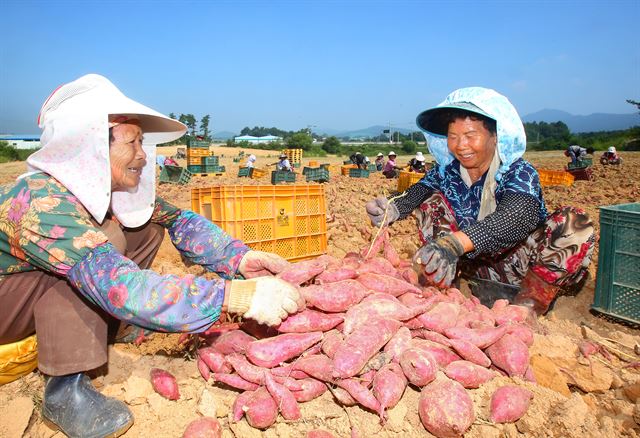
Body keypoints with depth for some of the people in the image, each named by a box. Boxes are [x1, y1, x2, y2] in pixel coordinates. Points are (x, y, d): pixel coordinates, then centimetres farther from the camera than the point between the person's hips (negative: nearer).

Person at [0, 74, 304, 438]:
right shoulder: (43, 202, -36)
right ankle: (65, 389, -21)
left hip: (50, 292, 7)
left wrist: (240, 258, -25)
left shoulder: (104, 182, -13)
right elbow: (118, 286, -47)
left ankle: (113, 324, 3)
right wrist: (235, 296, -50)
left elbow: (178, 220, -8)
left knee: (147, 227, -5)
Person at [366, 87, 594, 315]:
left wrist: (454, 243, -58)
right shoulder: (446, 171, -4)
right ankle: (436, 288, -14)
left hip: (519, 267, -3)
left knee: (573, 222, -29)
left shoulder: (520, 173, -21)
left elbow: (514, 219, -40)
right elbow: (416, 193, -14)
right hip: (472, 262, 4)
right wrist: (393, 209, -41)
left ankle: (528, 305, -17)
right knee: (432, 202, -9)